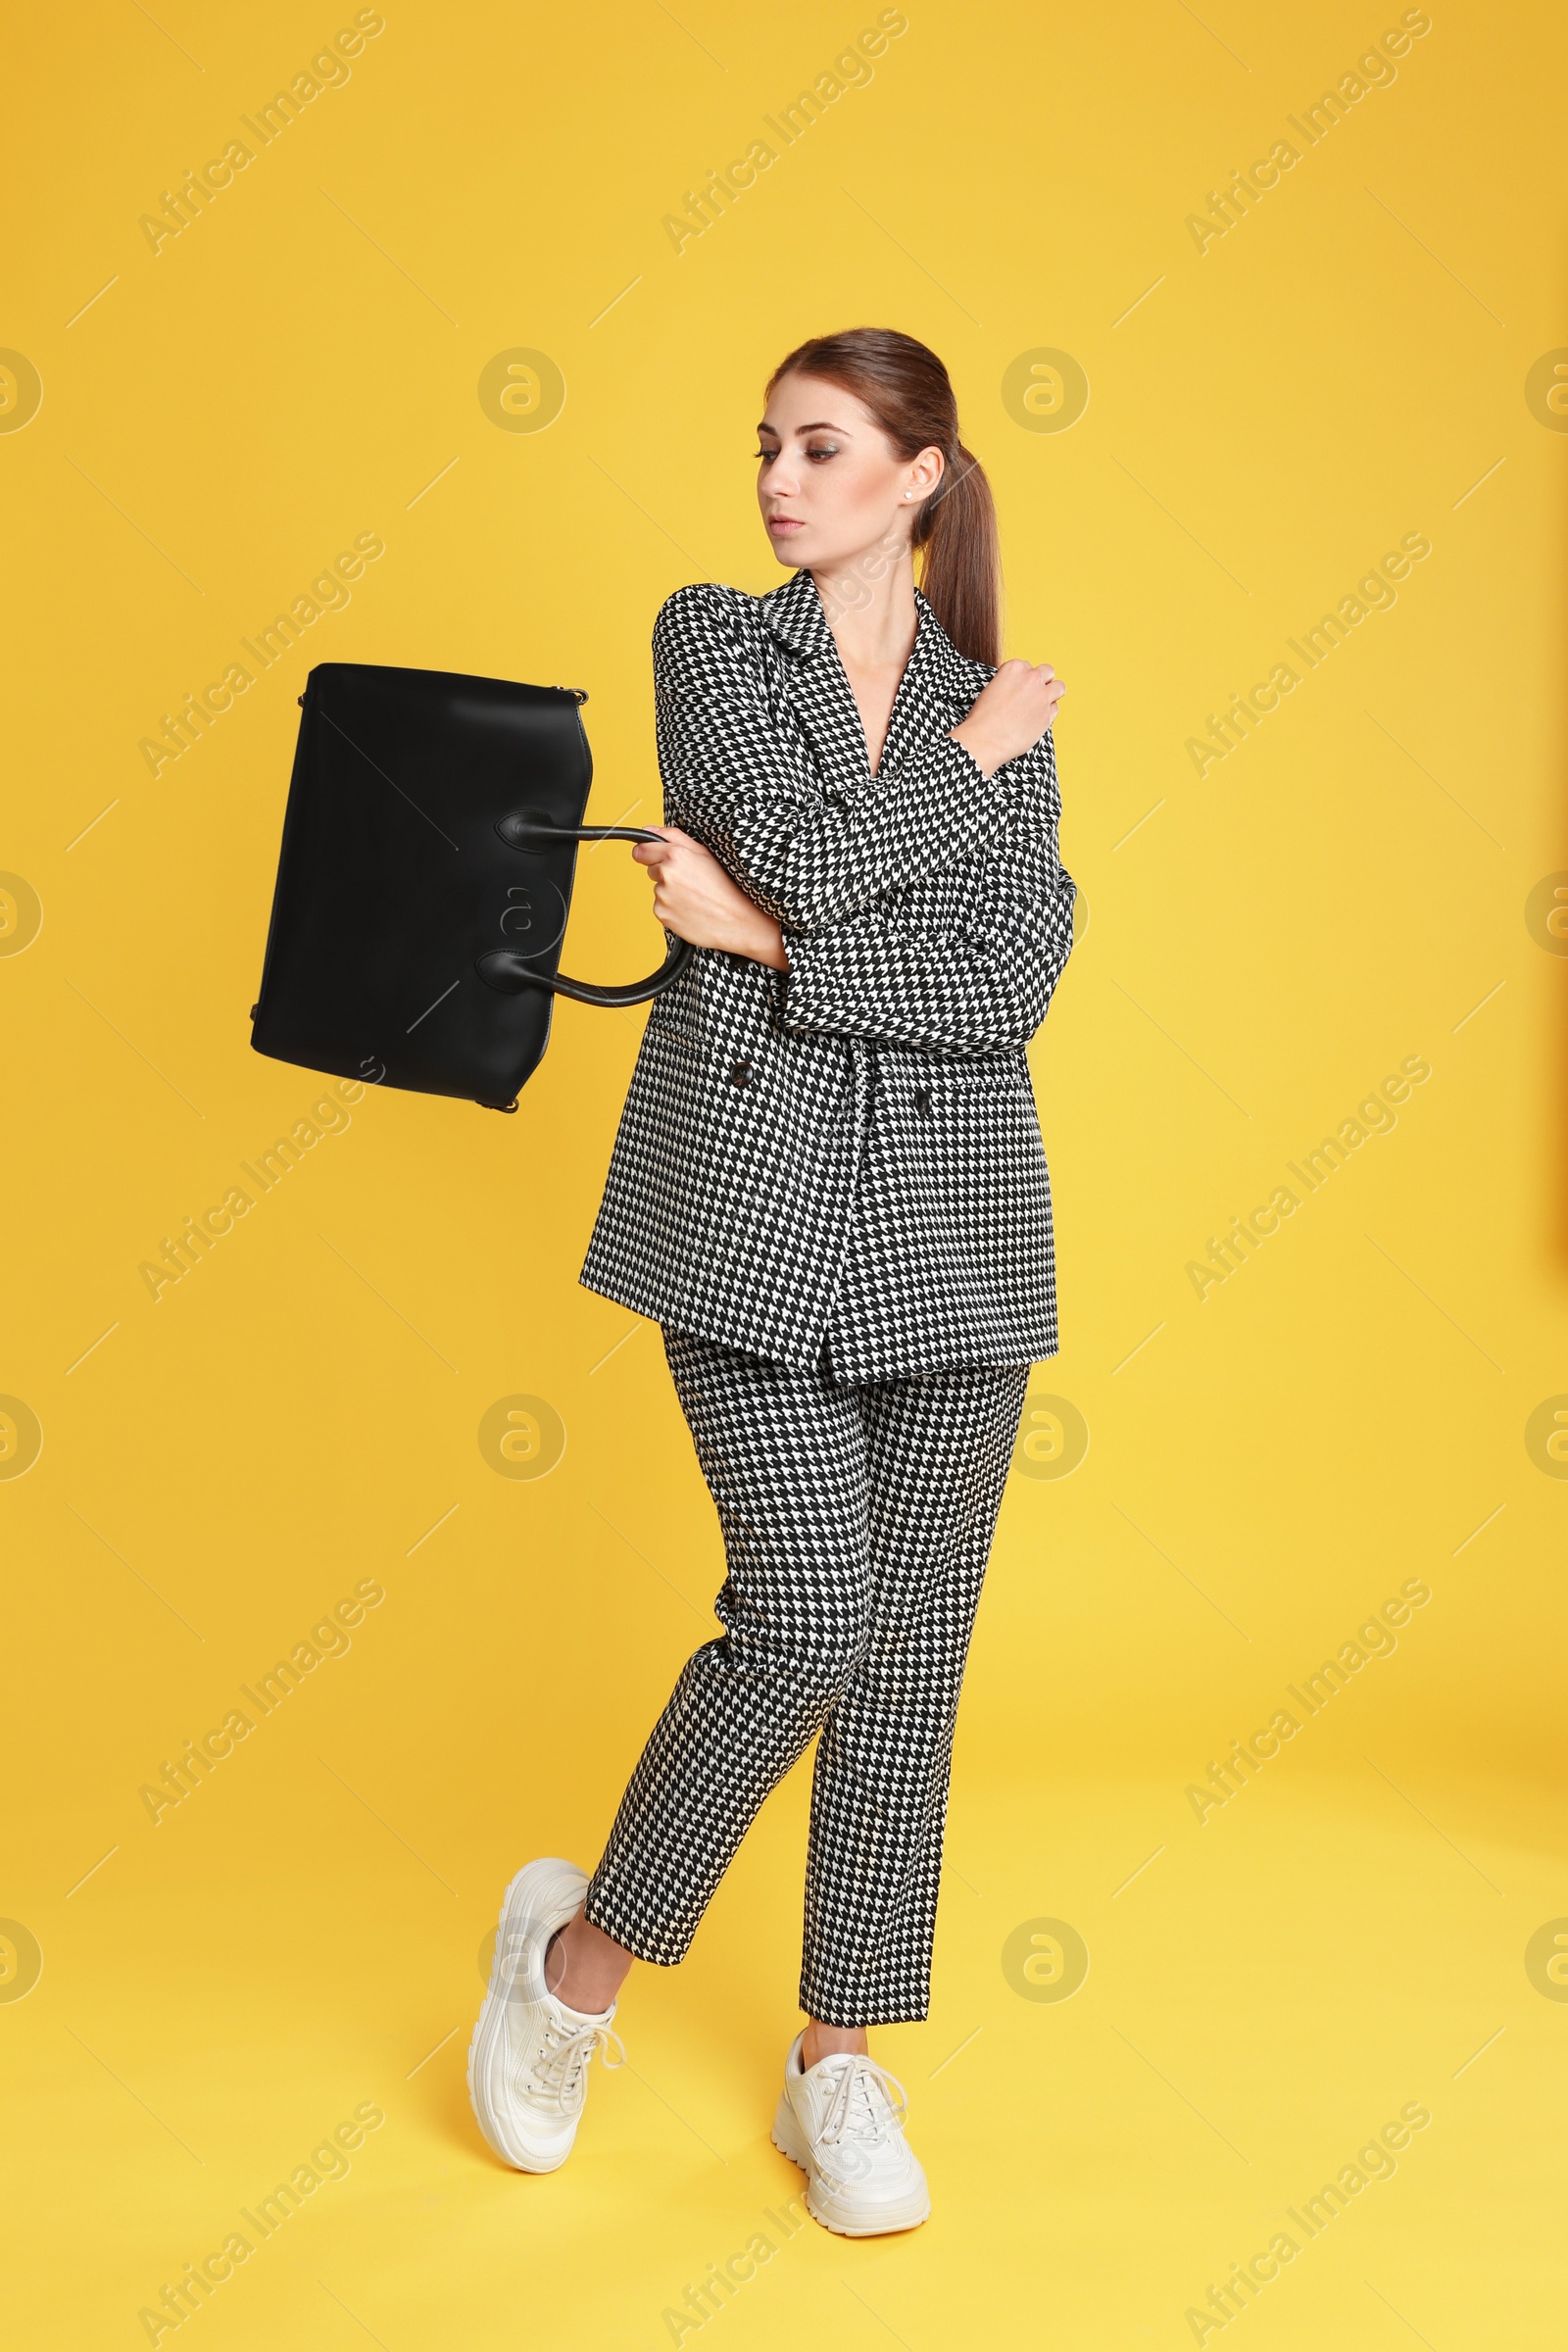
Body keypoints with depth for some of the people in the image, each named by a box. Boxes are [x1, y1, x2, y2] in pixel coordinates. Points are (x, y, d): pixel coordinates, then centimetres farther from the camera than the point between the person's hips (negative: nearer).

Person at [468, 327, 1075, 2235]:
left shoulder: (1008, 713, 10)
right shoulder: (710, 638, 4)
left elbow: (1013, 982, -5)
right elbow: (812, 853, -13)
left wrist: (770, 939, -11)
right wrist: (969, 747, -2)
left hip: (949, 1213, 3)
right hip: (752, 1188, -3)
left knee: (913, 1643, 5)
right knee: (806, 1614, -11)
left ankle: (840, 2066, 20)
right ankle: (581, 1948, 14)